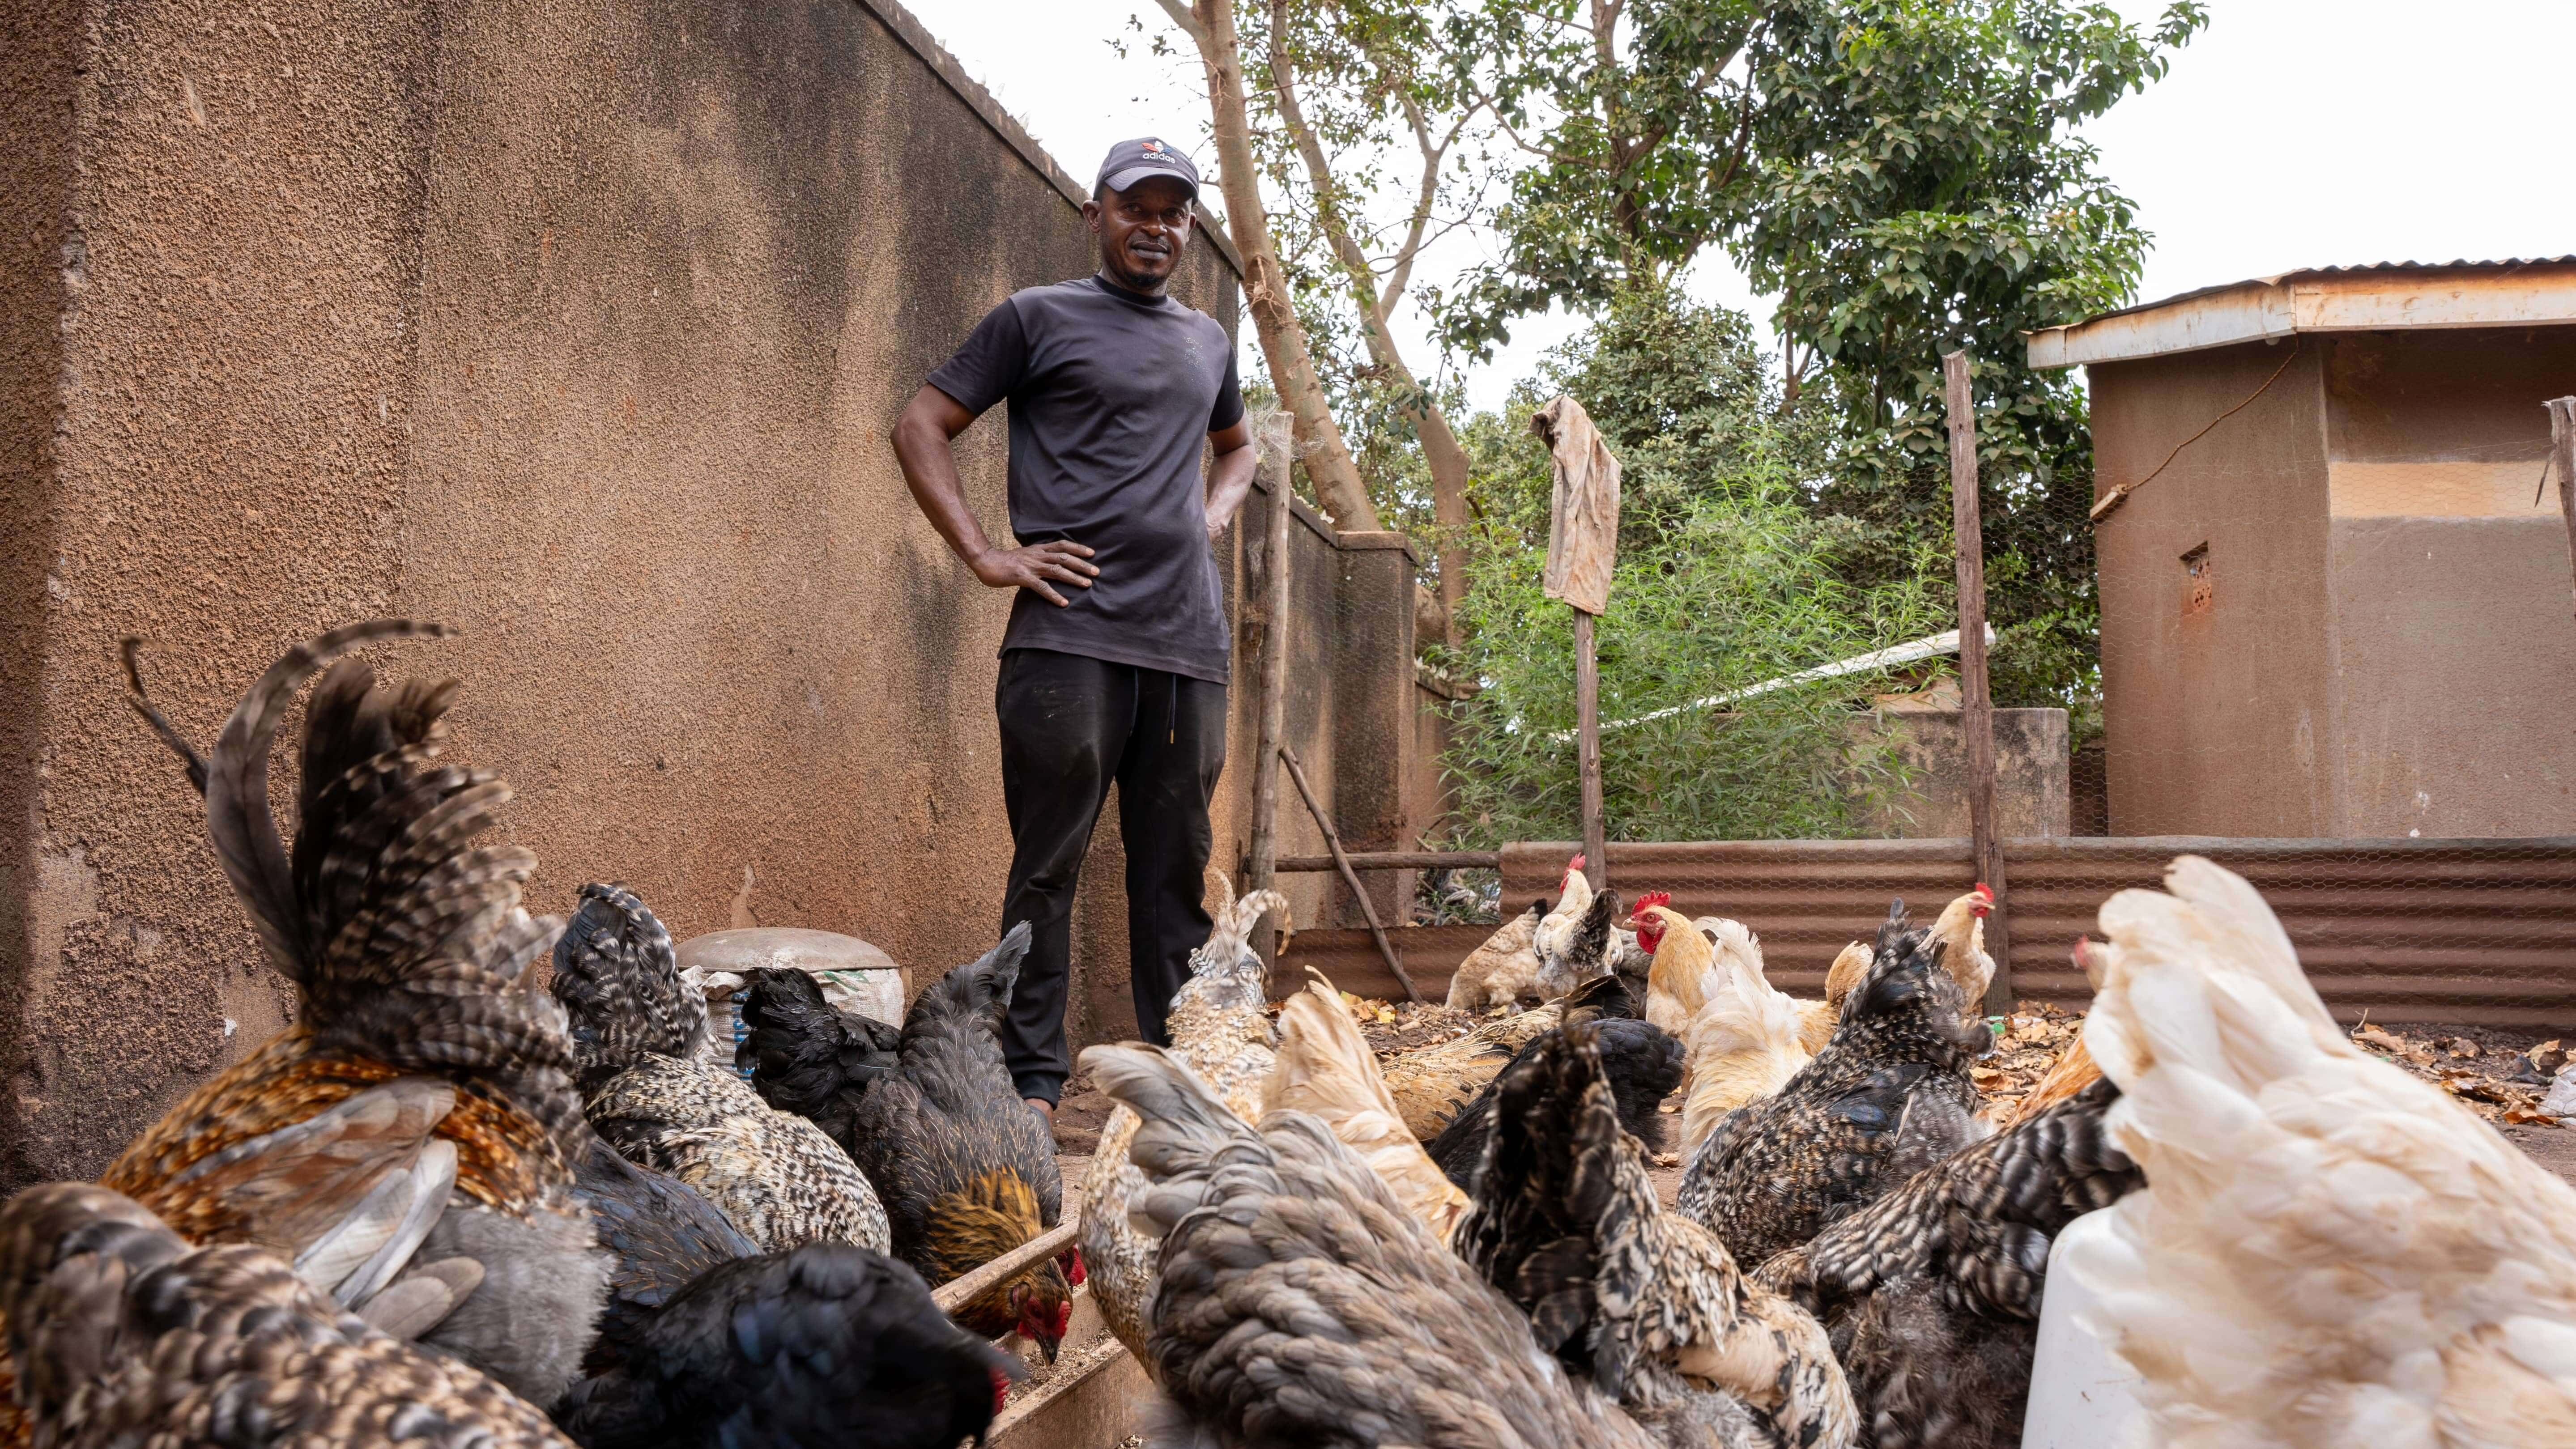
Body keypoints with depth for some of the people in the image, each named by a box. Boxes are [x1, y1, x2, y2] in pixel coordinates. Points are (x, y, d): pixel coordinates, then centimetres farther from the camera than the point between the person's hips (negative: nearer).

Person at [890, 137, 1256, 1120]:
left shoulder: (1209, 340, 22)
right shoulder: (1037, 319, 7)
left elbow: (1237, 447, 40)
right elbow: (921, 428, 4)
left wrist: (1213, 515, 18)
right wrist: (986, 555, -6)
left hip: (1189, 642, 5)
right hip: (1071, 633, -5)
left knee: (1178, 871, 8)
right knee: (1048, 864, -3)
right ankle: (1032, 1081, 6)